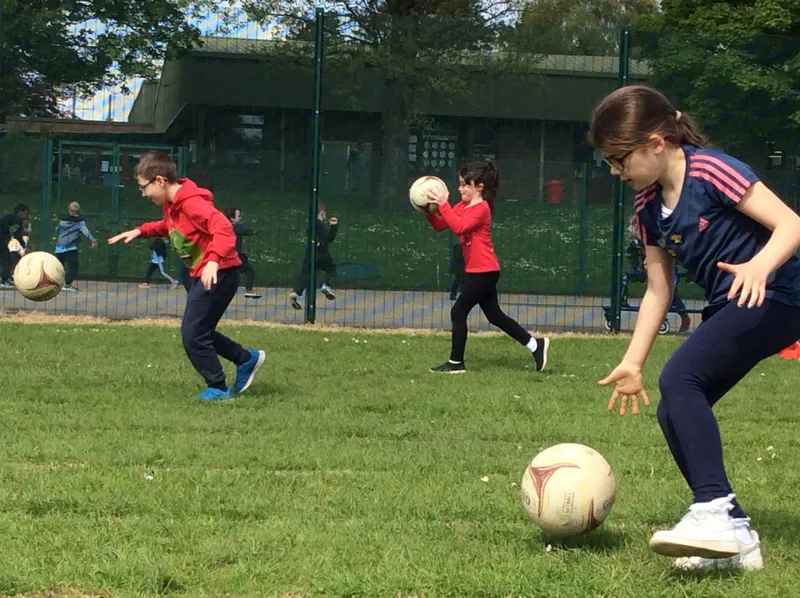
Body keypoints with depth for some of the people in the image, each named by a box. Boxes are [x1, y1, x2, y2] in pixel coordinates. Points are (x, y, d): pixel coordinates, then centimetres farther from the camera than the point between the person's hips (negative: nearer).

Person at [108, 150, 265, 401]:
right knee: (199, 331, 15)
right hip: (201, 274, 10)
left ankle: (218, 389, 3)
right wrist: (140, 231, 20)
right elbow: (168, 227, 32)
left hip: (218, 274, -10)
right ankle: (246, 359, 29)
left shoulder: (192, 203, -22)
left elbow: (223, 228, -34)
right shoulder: (172, 204, 9)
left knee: (192, 333, -9)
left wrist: (213, 260, -46)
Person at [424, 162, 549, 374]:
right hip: (478, 271, 10)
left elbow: (459, 227, -31)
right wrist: (430, 209, -9)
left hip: (483, 272, -10)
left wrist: (443, 204, -30)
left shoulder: (481, 208, -16)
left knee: (458, 312, -5)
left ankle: (455, 363, 4)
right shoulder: (463, 206, 11)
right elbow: (440, 225, 7)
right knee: (494, 316, 14)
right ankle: (536, 345, 20)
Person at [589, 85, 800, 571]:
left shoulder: (710, 171, -16)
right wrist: (632, 364, 11)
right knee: (672, 414, 1)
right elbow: (658, 292, 14)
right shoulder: (649, 206, 8)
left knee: (680, 378, -24)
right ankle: (734, 538, 5)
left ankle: (716, 510, -25)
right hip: (729, 309, 9)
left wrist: (760, 265, -39)